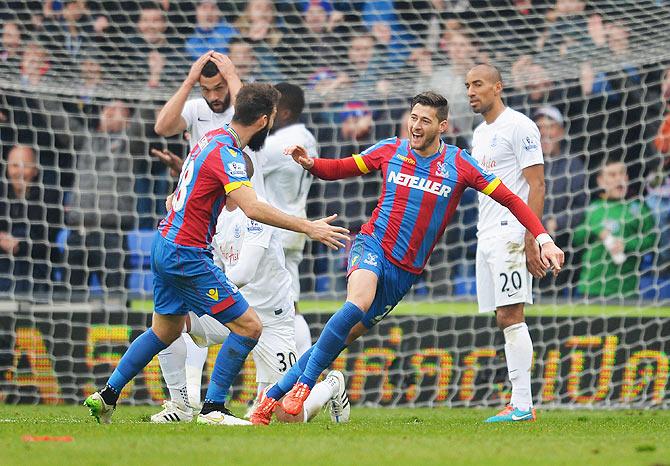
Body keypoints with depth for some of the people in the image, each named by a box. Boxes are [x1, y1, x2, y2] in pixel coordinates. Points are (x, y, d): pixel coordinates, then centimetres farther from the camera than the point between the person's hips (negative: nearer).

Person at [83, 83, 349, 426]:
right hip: (186, 254, -10)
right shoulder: (226, 153, -21)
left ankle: (106, 396, 28)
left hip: (164, 244, 10)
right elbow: (252, 208, -33)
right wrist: (308, 228, -32)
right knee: (248, 326, -7)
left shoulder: (214, 138, 7)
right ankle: (213, 408, -3)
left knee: (166, 330, 25)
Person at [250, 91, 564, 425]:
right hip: (372, 245, -1)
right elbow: (339, 169, 14)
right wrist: (309, 163, -8)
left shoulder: (459, 164, -1)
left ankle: (273, 397, 8)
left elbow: (509, 199, 1)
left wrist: (543, 239, -7)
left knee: (344, 337, -1)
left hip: (406, 271, 1)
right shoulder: (390, 150, 3)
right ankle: (302, 384, -26)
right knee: (358, 302, -34)